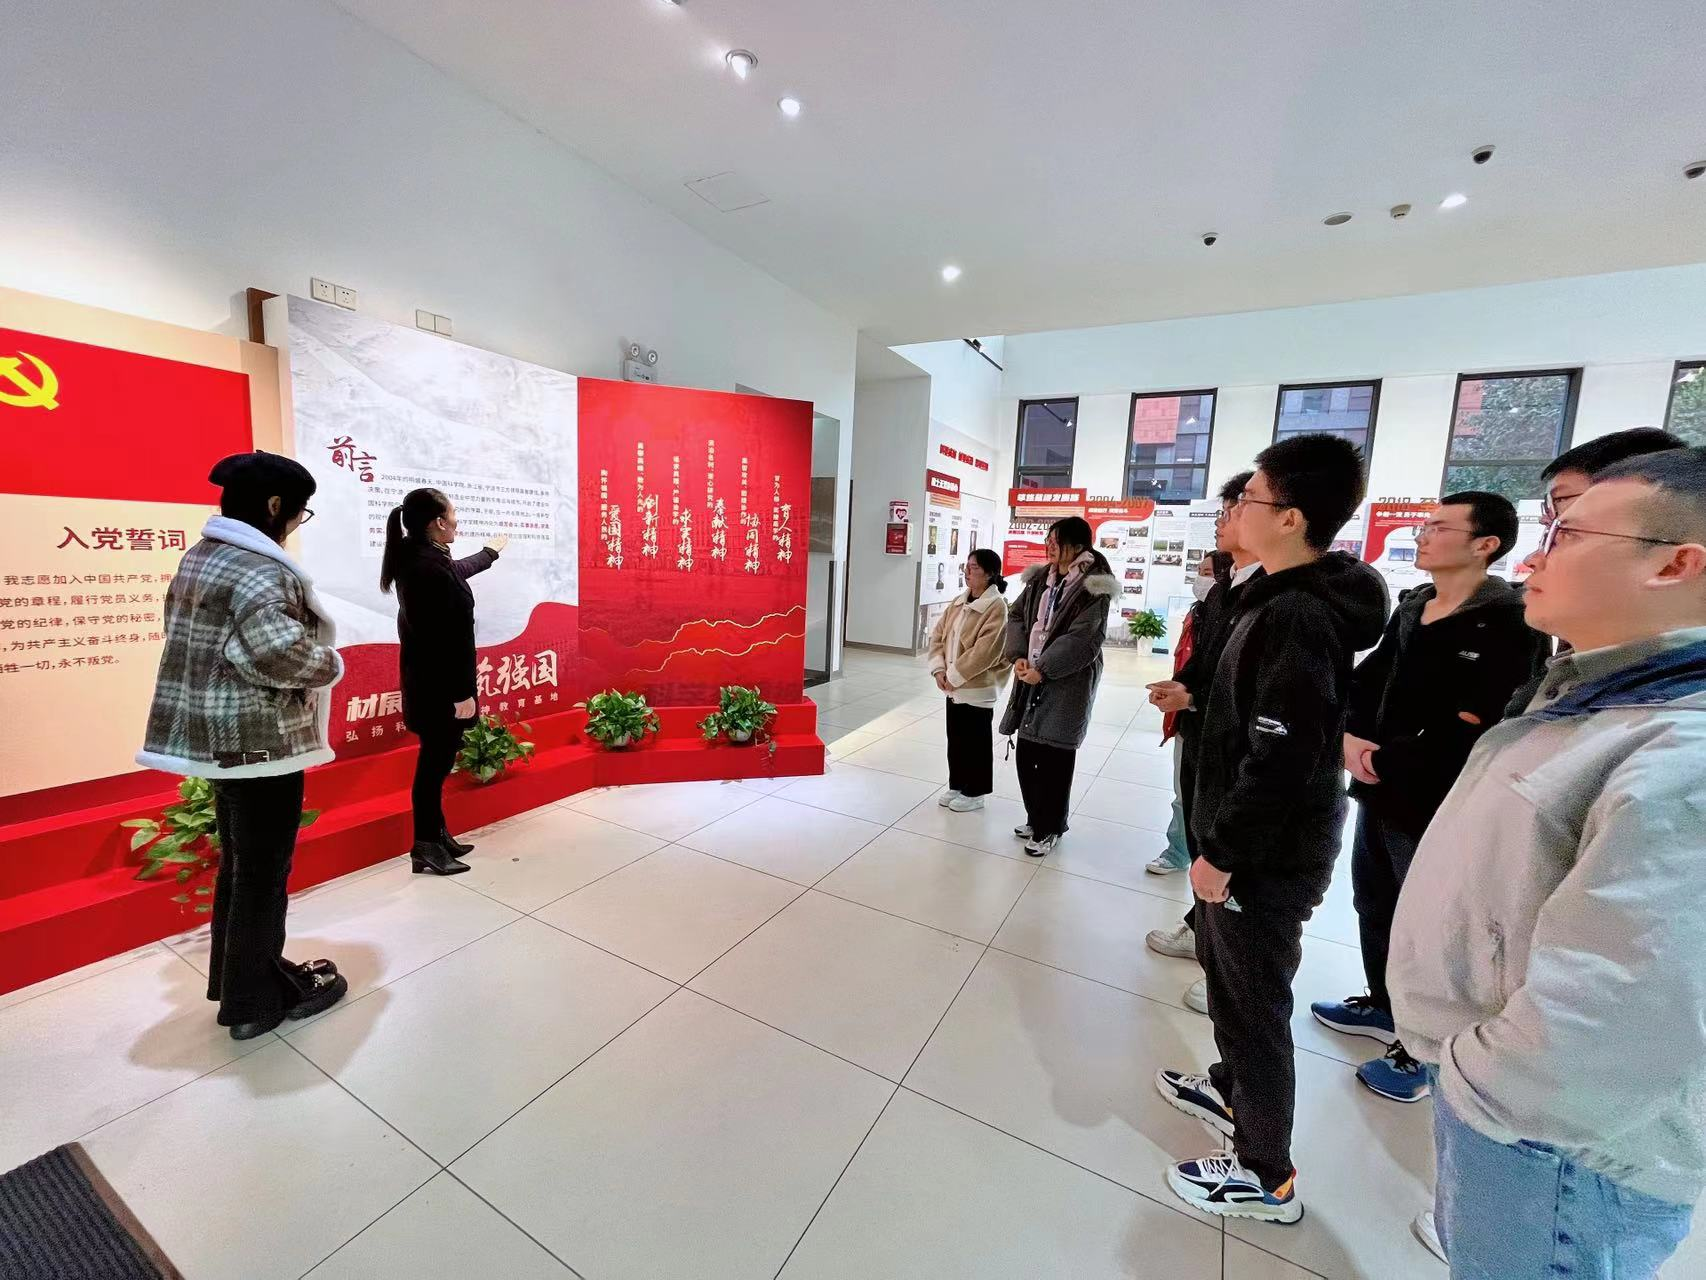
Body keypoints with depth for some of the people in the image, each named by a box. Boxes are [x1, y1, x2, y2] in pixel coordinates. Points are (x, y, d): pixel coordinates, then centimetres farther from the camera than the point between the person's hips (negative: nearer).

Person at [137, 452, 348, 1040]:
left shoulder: (198, 558, 11)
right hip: (259, 739, -10)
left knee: (236, 863, 21)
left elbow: (186, 631, 17)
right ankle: (255, 1001, 20)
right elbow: (278, 651, -33)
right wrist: (329, 663, -13)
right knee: (262, 871, 5)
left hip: (215, 735, 10)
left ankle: (238, 975, 37)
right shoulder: (260, 569, -20)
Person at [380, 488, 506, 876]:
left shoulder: (415, 558, 9)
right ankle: (426, 848, 15)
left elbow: (455, 572, 32)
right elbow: (448, 638, -25)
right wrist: (461, 692, -21)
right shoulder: (431, 567, -23)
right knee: (435, 762, 1)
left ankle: (437, 835, 30)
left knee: (436, 760, 17)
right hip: (439, 685, -11)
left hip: (427, 681, 11)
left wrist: (490, 552, 50)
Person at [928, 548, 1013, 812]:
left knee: (976, 741, 7)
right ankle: (956, 786, 33)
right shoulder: (958, 602, 8)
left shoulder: (996, 606, -15)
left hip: (978, 688, -7)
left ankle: (974, 793, 21)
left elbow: (985, 651, -22)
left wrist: (955, 675, -17)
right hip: (954, 686, 7)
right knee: (955, 738, 17)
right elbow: (938, 635, 8)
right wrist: (939, 669, -5)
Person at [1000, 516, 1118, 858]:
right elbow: (1016, 614, 9)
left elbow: (1085, 639, -17)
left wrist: (1042, 669, -19)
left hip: (1067, 683, -6)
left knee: (1054, 758, 1)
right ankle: (1036, 818, 31)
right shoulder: (1040, 578, 10)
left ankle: (1049, 828, 19)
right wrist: (1018, 656, -6)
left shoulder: (1094, 586, -10)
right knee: (1027, 753, 12)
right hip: (1032, 675, 7)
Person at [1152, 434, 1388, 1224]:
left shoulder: (1299, 618, -26)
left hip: (1268, 855, -10)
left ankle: (1267, 1176, 30)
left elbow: (1280, 763, -27)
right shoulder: (1286, 598, 6)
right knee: (1225, 972, 26)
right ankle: (1233, 1091, 48)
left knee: (1255, 1002, 8)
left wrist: (1220, 853, -18)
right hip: (1252, 842, 10)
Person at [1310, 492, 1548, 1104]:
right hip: (1379, 790, 7)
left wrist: (1385, 760, -16)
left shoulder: (1510, 626, -15)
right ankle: (1382, 1006, 41)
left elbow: (1473, 732, -21)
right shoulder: (1410, 609, 8)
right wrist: (1350, 737, -10)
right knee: (1373, 905, 21)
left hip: (1437, 805, -7)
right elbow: (1365, 680, 7)